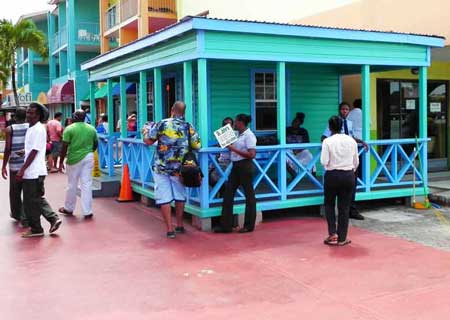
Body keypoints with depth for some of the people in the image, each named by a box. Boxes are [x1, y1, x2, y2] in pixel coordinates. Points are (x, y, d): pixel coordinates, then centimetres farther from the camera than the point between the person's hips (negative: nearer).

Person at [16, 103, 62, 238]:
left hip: (33, 172, -9)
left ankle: (36, 229, 10)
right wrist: (23, 169, 16)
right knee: (38, 199, 16)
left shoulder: (38, 129, -15)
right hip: (33, 171, 9)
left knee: (31, 202, 0)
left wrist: (22, 169, -20)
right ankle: (54, 218, 16)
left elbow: (34, 152, -19)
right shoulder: (31, 129, 14)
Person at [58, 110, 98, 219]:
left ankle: (69, 209, 26)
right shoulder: (91, 128, 5)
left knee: (72, 185, 11)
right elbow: (96, 144, 14)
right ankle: (87, 212, 2)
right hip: (88, 157, 3)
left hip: (74, 158, -2)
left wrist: (61, 162, -2)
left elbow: (65, 147, -9)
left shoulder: (69, 129, -6)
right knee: (87, 184, 3)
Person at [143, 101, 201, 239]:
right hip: (179, 168, 2)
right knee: (180, 196, 17)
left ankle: (170, 229, 2)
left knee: (164, 198, 2)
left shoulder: (161, 124, -6)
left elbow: (148, 141, -3)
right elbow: (197, 146, 0)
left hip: (161, 168, -2)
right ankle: (179, 226, 27)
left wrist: (145, 132, 18)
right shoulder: (188, 127, -1)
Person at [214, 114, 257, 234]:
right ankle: (226, 225, 10)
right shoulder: (238, 135, 12)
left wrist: (234, 149, -19)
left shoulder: (249, 135, -12)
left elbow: (251, 154, -20)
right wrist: (229, 146, 7)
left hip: (245, 166, -9)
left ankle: (249, 225, 14)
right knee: (228, 194, 5)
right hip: (236, 166, 9)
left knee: (249, 195, 3)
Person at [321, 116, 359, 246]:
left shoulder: (327, 141, -11)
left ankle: (332, 233, 5)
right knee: (344, 207, 9)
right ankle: (342, 238, 14)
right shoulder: (351, 140, 1)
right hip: (348, 176, 3)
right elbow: (356, 162, 7)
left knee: (329, 204, 16)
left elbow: (324, 162, -14)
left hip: (332, 176, -3)